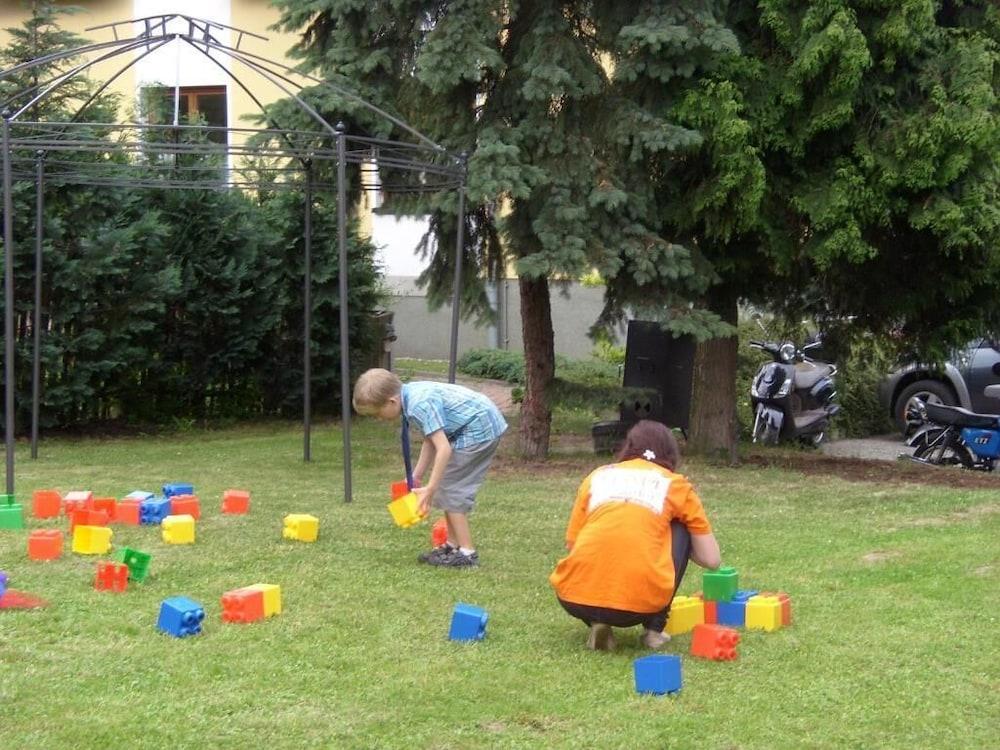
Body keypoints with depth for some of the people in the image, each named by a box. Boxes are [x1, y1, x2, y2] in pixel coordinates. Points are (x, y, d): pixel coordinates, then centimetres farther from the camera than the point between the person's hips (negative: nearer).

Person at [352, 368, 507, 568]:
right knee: (448, 486, 15)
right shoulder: (412, 394, 3)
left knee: (450, 489, -6)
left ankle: (467, 553, -2)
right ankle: (453, 545, 22)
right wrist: (416, 477, 13)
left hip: (479, 429, -10)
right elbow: (431, 439, 12)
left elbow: (444, 448, -29)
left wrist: (430, 489, -26)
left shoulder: (420, 405, -26)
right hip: (484, 426, 10)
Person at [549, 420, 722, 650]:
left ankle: (596, 622, 10)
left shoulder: (598, 475, 20)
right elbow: (711, 560, 15)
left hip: (576, 598, 2)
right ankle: (654, 629, 17)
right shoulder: (675, 485, 14)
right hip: (640, 603, -2)